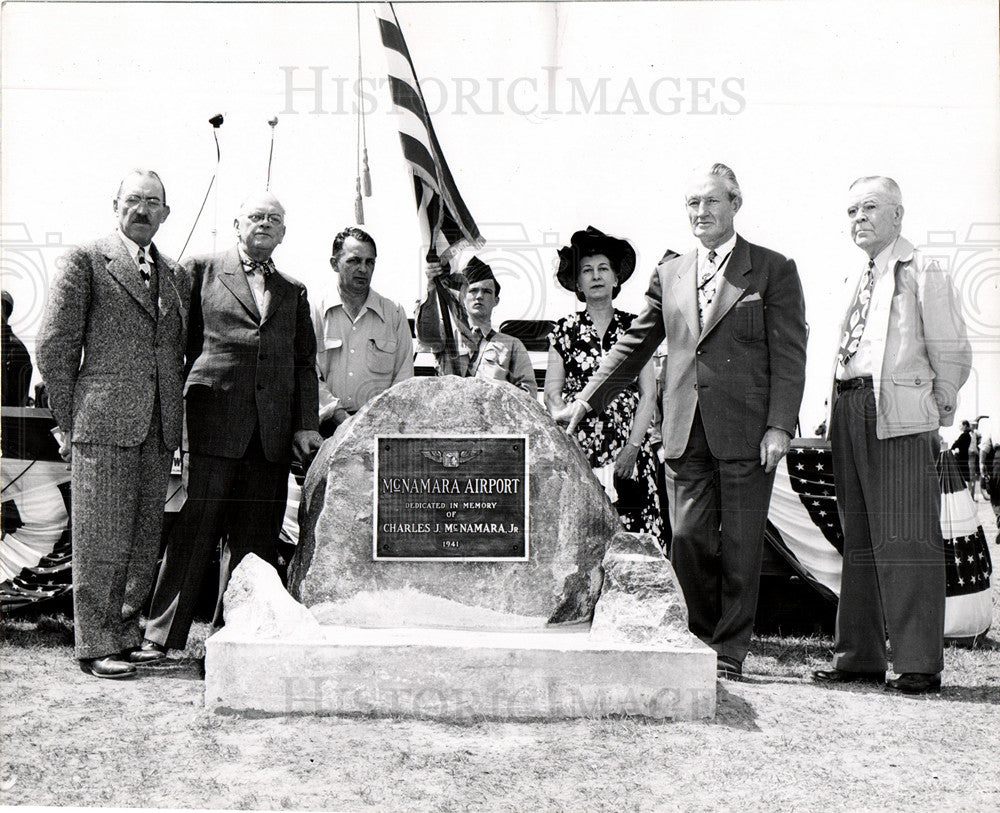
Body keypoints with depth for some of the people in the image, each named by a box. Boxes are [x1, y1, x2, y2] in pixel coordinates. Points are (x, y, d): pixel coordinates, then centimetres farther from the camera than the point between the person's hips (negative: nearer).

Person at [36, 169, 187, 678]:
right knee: (101, 540, -2)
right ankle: (95, 646, 7)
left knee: (144, 542, 9)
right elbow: (54, 346, -2)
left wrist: (175, 418, 13)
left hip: (158, 428, 5)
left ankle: (126, 633, 21)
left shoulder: (175, 276, 17)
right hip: (104, 424, -5)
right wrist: (70, 421, -3)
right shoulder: (86, 261, 1)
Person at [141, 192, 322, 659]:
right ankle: (162, 634, 2)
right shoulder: (202, 271, 11)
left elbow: (305, 363, 15)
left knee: (256, 537, 4)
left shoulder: (294, 292, 19)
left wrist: (306, 424, 5)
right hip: (216, 418, -3)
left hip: (273, 428, 4)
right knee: (196, 525, -6)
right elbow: (182, 342, 8)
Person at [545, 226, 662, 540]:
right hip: (578, 450, 0)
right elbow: (552, 393, 5)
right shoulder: (565, 329, 7)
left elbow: (648, 394, 3)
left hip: (628, 448, 0)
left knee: (632, 533, -5)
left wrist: (632, 448, -6)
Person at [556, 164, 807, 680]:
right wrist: (587, 401, 14)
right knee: (688, 540, 2)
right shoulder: (669, 274, 16)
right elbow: (634, 346, 19)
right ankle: (703, 640, 21)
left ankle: (729, 653, 14)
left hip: (746, 430, -3)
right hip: (686, 432, 3)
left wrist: (780, 425, -10)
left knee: (740, 548, 1)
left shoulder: (774, 270, 4)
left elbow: (789, 355, -1)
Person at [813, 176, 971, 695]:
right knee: (859, 539, 9)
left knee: (904, 538, -8)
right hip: (849, 411, 7)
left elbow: (952, 355, -2)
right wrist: (840, 408, 14)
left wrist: (938, 412, -1)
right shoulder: (859, 281, 22)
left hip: (900, 416, -7)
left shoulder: (922, 274, 0)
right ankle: (860, 657, 16)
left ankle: (919, 664, -3)